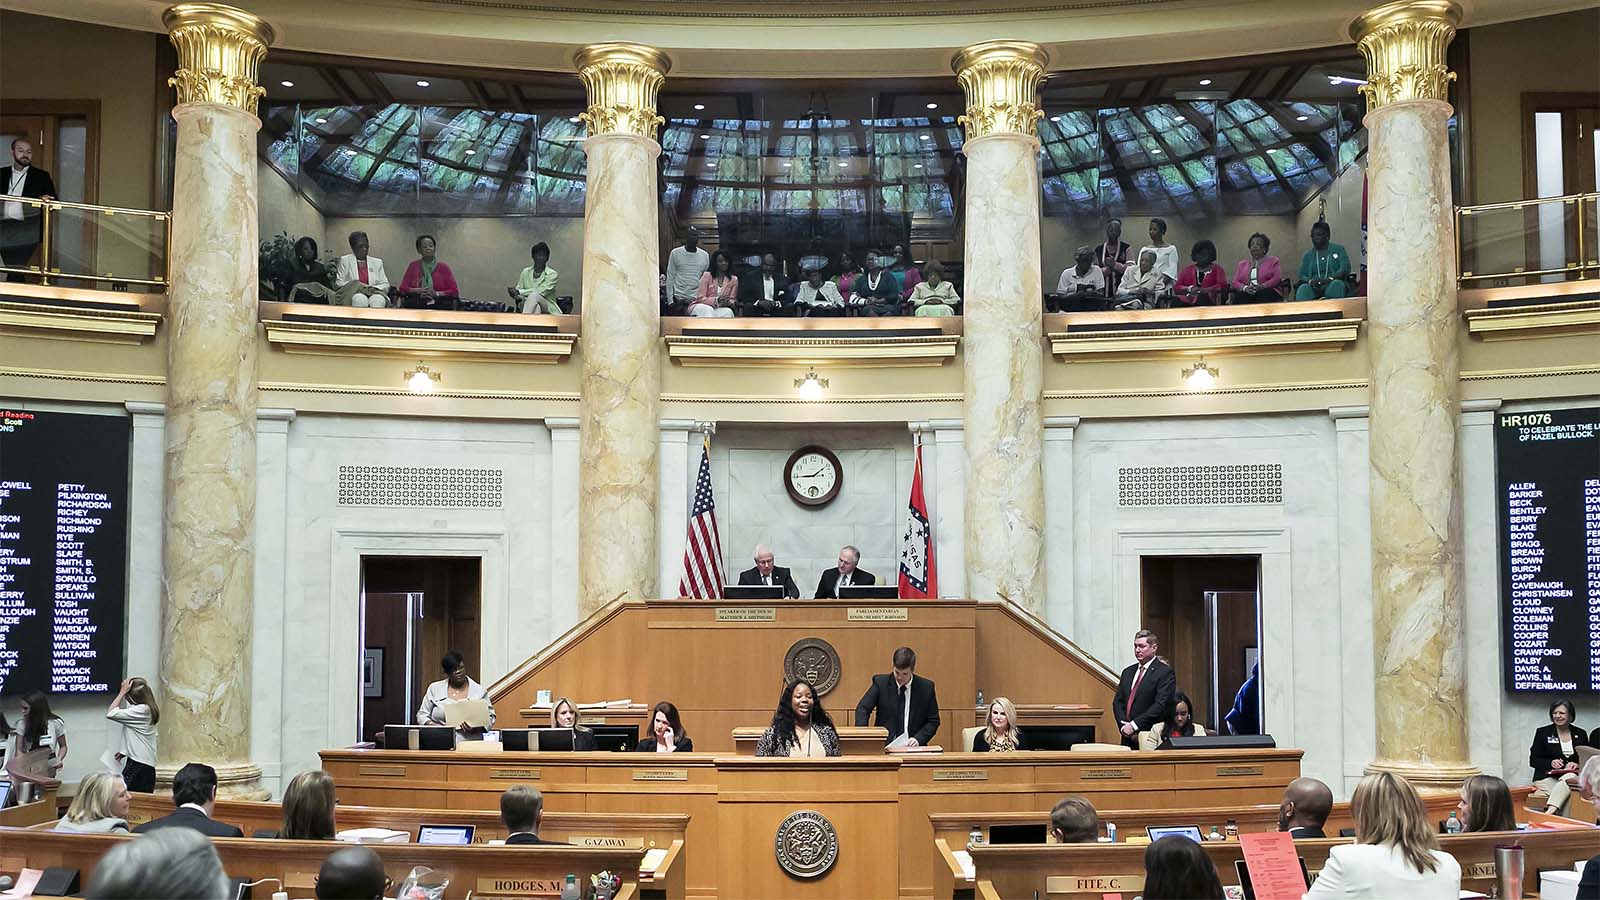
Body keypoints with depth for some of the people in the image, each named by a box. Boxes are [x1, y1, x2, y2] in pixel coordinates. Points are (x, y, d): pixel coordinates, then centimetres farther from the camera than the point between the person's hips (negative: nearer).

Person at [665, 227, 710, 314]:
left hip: (697, 300, 2)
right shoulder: (675, 253, 3)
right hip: (678, 300, -2)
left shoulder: (704, 256, 10)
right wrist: (670, 300, -4)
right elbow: (670, 278, 3)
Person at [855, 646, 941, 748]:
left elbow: (933, 721, 8)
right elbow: (862, 708, -3)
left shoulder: (926, 687, 3)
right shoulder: (880, 682, 2)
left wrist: (918, 739, -9)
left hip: (912, 748, 1)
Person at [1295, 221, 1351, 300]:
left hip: (1332, 284, -1)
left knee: (1336, 284, -38)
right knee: (1303, 289, -34)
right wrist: (1310, 281, -12)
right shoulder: (1308, 255, 23)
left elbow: (1345, 268, 1)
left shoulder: (1339, 249, 15)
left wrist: (1330, 279, -18)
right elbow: (1302, 276, 13)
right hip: (1314, 287, 1)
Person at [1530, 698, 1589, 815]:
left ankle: (1550, 811, -52)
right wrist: (1551, 763, -14)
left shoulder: (1581, 734, 15)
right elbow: (1533, 760, 5)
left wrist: (1577, 764, -7)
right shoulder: (1543, 732, 8)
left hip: (1571, 775, 1)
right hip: (1547, 777, -1)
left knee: (1570, 778, -38)